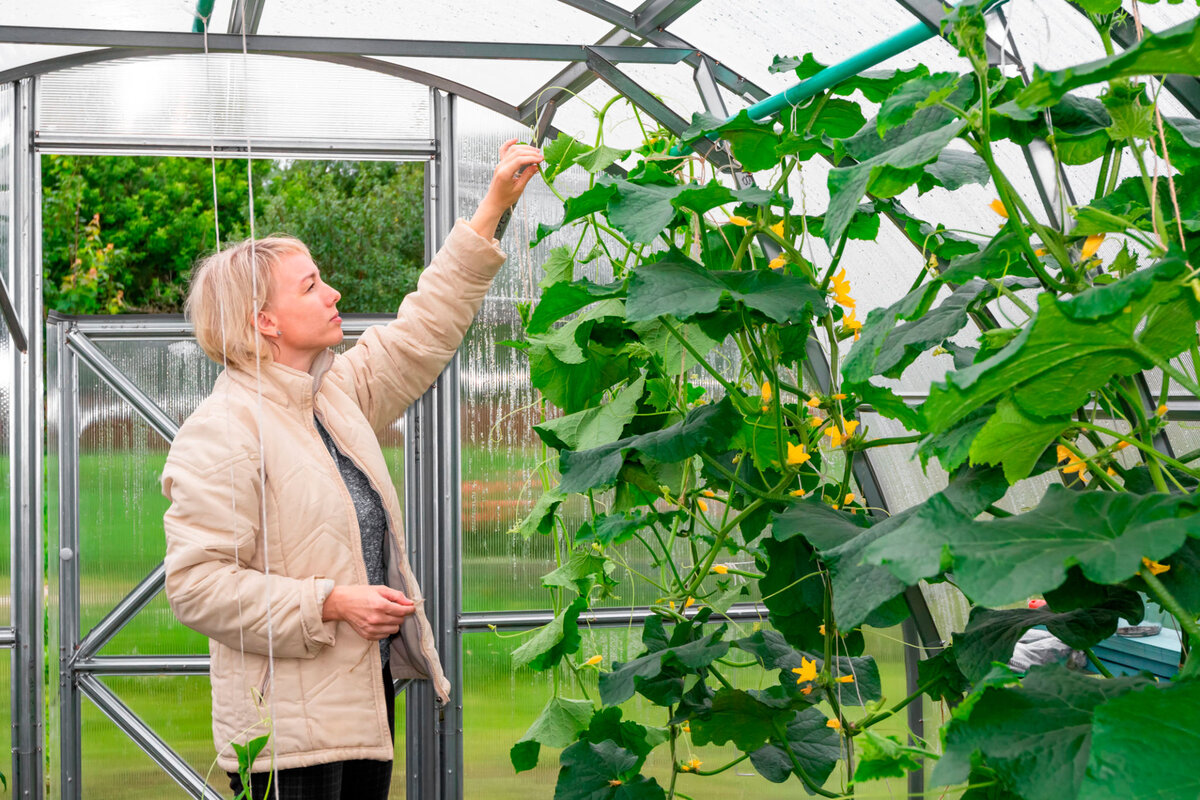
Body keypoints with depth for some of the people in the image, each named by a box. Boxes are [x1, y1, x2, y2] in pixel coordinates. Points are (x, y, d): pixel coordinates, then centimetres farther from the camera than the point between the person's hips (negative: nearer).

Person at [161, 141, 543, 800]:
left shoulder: (335, 395, 10)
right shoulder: (221, 431, -16)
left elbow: (422, 331, 18)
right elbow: (197, 585, -20)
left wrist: (492, 209, 16)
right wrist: (331, 602, -21)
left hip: (366, 699, 9)